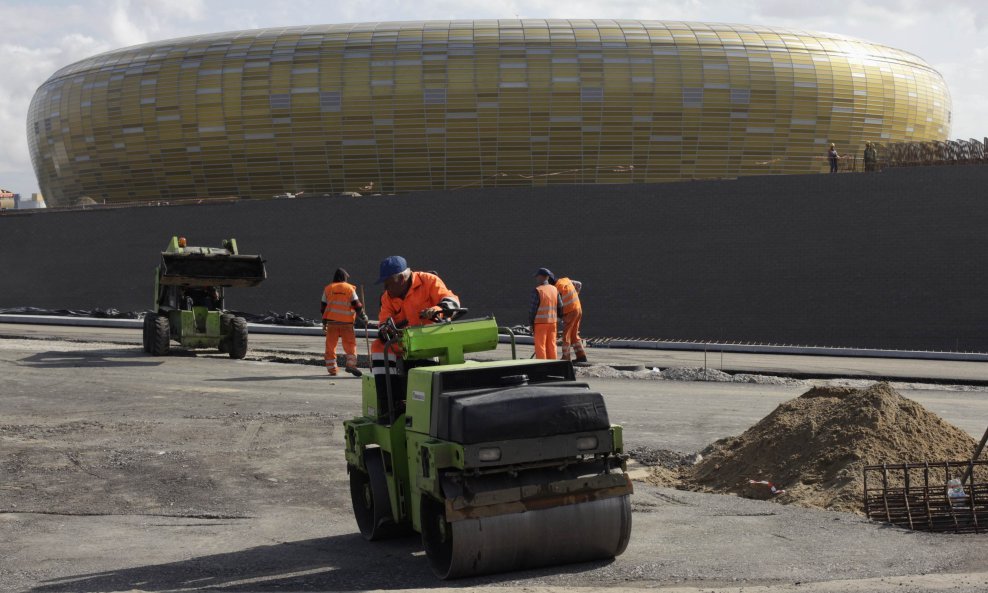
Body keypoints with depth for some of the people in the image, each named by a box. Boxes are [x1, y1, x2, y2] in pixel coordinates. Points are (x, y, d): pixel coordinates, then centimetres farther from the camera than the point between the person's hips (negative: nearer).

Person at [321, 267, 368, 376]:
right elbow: (357, 305, -1)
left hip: (332, 321, 2)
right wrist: (364, 317, 11)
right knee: (350, 343, 4)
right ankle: (351, 364, -15)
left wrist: (324, 323, 17)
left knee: (331, 345, 7)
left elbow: (324, 307, 10)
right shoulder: (349, 288, 2)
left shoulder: (328, 289, 9)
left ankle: (331, 369, 6)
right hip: (346, 322, -2)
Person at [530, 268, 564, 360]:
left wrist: (531, 324, -4)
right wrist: (559, 316, 28)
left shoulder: (537, 291, -12)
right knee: (551, 346, 10)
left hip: (540, 322, -6)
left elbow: (533, 308, -12)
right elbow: (560, 306, 9)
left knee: (540, 347, -2)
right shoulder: (554, 289, 5)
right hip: (552, 322, 6)